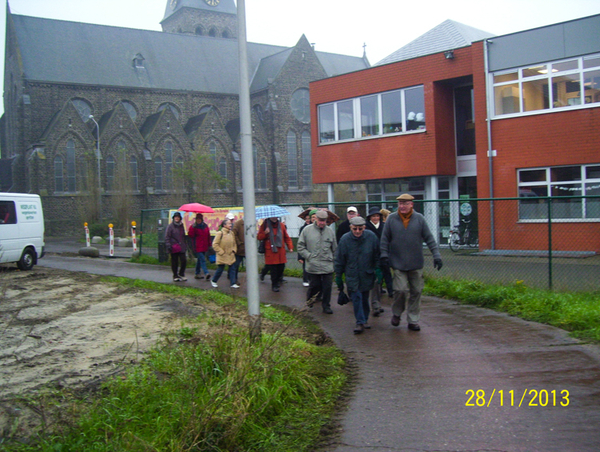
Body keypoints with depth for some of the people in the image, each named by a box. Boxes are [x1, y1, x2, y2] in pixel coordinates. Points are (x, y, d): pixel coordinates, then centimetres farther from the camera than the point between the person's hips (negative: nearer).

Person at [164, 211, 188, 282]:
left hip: (181, 247, 4)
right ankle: (175, 276, 14)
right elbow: (167, 237, -6)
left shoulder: (181, 225, 13)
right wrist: (168, 245, -16)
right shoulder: (170, 226, -3)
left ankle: (181, 274, 14)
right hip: (174, 247, -4)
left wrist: (184, 245, 19)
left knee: (184, 261, -5)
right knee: (174, 262, 3)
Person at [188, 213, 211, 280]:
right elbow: (190, 235, -18)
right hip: (198, 247, -6)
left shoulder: (205, 226, 10)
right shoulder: (193, 226, -5)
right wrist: (192, 228, -30)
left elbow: (208, 236, 17)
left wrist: (209, 244, 17)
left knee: (199, 259, 15)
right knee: (202, 260, -14)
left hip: (204, 246, 6)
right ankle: (206, 273, -20)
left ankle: (197, 274, 24)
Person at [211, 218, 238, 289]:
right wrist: (221, 252, -13)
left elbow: (234, 243, 19)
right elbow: (215, 244, -13)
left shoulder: (231, 233, 5)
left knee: (232, 269, 2)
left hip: (231, 256, 5)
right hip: (222, 256, -5)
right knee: (220, 270, 5)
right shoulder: (220, 233, -14)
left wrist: (233, 250, 5)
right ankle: (213, 281, 26)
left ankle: (233, 283, 7)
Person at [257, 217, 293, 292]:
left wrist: (290, 246, -1)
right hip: (270, 252, -3)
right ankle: (274, 285, 7)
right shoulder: (265, 225, 1)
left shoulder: (281, 225, 9)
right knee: (273, 269, -4)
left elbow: (287, 237, 11)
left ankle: (278, 280, 29)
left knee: (281, 267, 4)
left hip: (281, 251, 3)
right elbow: (259, 237, 1)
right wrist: (265, 233, -18)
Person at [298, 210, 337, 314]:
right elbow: (300, 246, 3)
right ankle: (309, 302, 28)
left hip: (327, 266, 2)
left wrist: (332, 259, 10)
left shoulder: (330, 231, 7)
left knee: (327, 287, 2)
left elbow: (335, 249, 16)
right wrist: (308, 256, -7)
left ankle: (326, 306, 15)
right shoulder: (307, 230, -1)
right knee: (314, 286, 4)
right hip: (313, 266, -2)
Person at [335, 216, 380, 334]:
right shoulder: (345, 239, -10)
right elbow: (339, 259, -1)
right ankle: (360, 322, -2)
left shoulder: (371, 236, -7)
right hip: (352, 275, -1)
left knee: (365, 297, 12)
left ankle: (365, 319, 28)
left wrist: (378, 269, 0)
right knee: (356, 297, -7)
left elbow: (377, 255, 5)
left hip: (367, 274, 2)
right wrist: (338, 276, 2)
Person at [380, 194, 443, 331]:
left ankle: (413, 320, 19)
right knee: (401, 289, -11)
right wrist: (384, 256, -2)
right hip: (398, 263, -2)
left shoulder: (419, 218, 0)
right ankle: (396, 313, 16)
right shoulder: (391, 219, -1)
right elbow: (385, 239, 5)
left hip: (416, 264, 2)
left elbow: (429, 238, 2)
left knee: (416, 291, 5)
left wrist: (436, 255, -3)